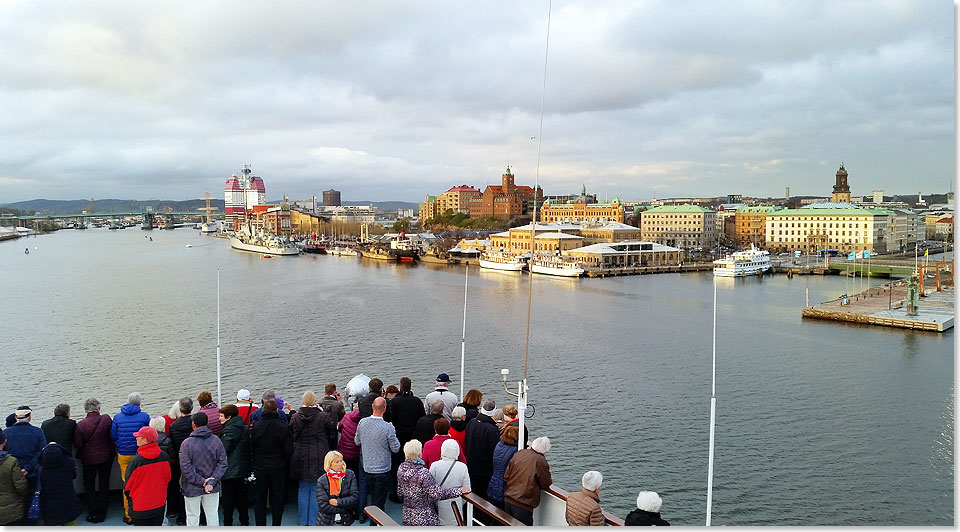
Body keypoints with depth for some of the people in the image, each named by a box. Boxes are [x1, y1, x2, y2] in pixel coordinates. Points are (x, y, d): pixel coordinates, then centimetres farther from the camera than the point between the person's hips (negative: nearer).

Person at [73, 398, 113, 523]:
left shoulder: (81, 424, -18)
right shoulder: (106, 419, -15)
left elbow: (77, 444, -13)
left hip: (89, 459, -1)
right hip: (106, 457, 1)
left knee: (89, 486, 15)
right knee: (104, 484, 14)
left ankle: (92, 513, 15)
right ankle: (101, 513, 19)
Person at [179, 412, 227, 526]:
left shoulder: (187, 443, -14)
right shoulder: (216, 440, -5)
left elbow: (185, 468, -17)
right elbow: (222, 463, -7)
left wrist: (201, 481, -12)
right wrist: (212, 481, -9)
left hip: (192, 488, -3)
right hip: (213, 488, 3)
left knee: (192, 517, 10)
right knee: (212, 514, 15)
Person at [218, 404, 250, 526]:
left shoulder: (229, 430, -16)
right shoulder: (241, 427, 10)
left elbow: (223, 451, -19)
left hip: (230, 470, -9)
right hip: (242, 469, 9)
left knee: (228, 499, 0)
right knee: (241, 497, 17)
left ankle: (227, 523, 5)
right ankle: (245, 522, 23)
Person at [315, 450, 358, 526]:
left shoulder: (350, 475, -5)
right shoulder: (321, 481, -9)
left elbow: (355, 498, -7)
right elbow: (323, 506, -14)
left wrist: (337, 502, -16)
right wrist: (345, 509, -14)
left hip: (346, 520, 1)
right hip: (326, 521, -1)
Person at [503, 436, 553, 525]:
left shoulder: (518, 453, 2)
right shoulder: (540, 461, -13)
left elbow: (506, 477, 7)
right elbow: (546, 484, -3)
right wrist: (550, 480, 17)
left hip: (508, 499, 6)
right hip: (523, 504, -5)